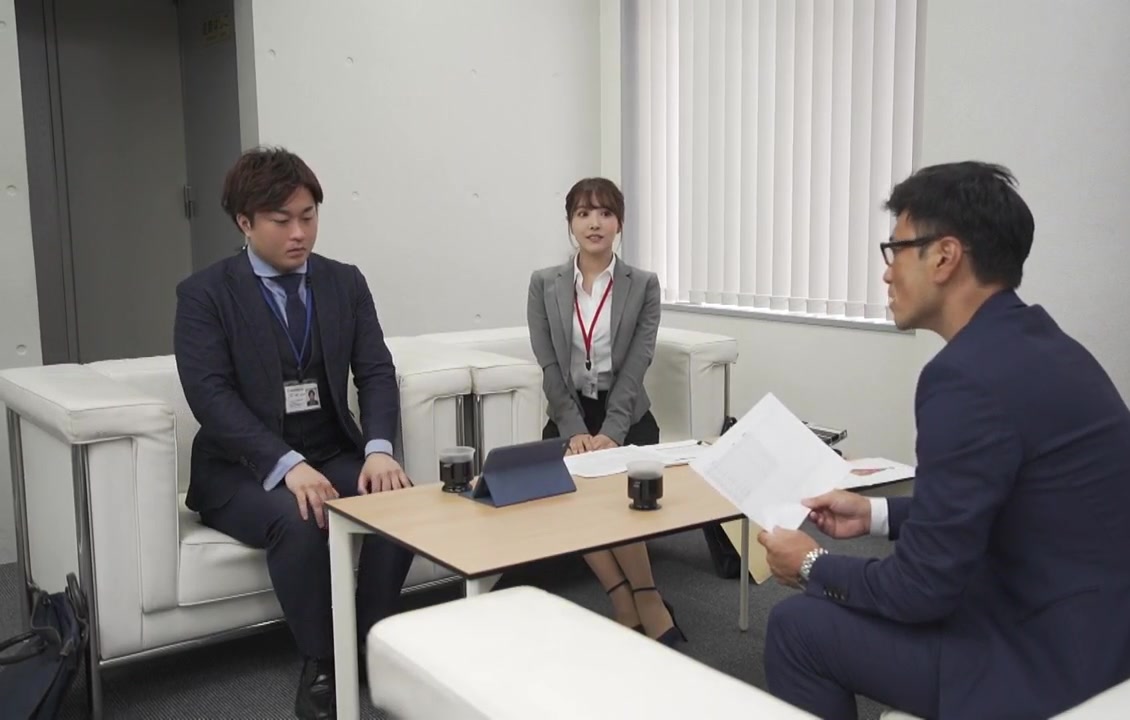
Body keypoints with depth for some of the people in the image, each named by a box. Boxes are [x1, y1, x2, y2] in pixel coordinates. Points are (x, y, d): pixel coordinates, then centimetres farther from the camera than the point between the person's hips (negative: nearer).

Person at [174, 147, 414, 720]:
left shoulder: (345, 282, 7)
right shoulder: (205, 293, -5)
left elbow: (376, 372, 0)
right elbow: (210, 395, -16)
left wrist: (378, 448, -20)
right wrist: (287, 464, -30)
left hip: (333, 456, 4)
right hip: (242, 468, -3)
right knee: (300, 519, -34)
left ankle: (372, 645, -4)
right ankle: (320, 665, -11)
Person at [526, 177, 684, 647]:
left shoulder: (643, 286, 0)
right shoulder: (544, 284, 2)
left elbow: (635, 366, -8)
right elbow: (549, 367, -4)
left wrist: (610, 433, -21)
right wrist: (575, 431, -17)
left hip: (627, 417, -1)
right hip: (568, 416, 1)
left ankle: (633, 609, -11)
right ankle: (642, 608, -18)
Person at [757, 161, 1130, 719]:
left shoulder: (971, 374, -25)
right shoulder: (1035, 344, 5)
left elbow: (924, 588, -20)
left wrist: (813, 565, -3)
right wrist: (876, 514, 17)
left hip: (1046, 663, -9)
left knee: (799, 626, 0)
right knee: (834, 603, 21)